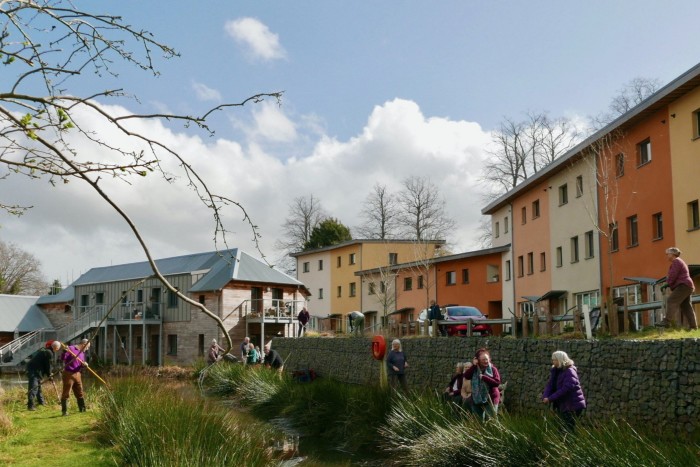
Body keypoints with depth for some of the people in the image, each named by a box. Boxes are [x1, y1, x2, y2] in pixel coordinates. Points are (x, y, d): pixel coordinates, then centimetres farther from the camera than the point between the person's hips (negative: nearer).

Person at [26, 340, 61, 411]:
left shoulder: (44, 350, 19)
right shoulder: (49, 353, -12)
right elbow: (48, 365, -8)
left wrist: (49, 374, 22)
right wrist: (49, 375, 3)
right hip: (35, 371, -10)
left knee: (38, 386, 22)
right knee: (34, 388, -13)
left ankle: (41, 401, 36)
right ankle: (30, 405, -16)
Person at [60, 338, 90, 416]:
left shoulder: (82, 353, 13)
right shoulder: (71, 349, -10)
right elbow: (62, 358, -14)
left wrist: (84, 365, -5)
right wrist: (65, 351, -33)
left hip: (77, 374, 8)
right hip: (68, 374, -8)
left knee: (80, 393, 12)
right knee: (66, 393, -4)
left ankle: (83, 410, 21)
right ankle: (64, 411, 1)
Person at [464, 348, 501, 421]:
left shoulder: (493, 369, -5)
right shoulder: (474, 369, 4)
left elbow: (497, 382, -16)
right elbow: (466, 376, -12)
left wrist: (484, 377, -20)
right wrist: (473, 365, -17)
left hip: (490, 399, -4)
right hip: (477, 399, 4)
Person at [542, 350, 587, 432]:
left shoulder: (570, 371, -16)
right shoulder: (555, 371, 10)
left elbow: (566, 388, -25)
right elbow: (550, 385, 3)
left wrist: (550, 398, -26)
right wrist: (545, 396, -16)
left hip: (573, 405, -8)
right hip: (562, 405, 8)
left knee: (568, 430, -9)